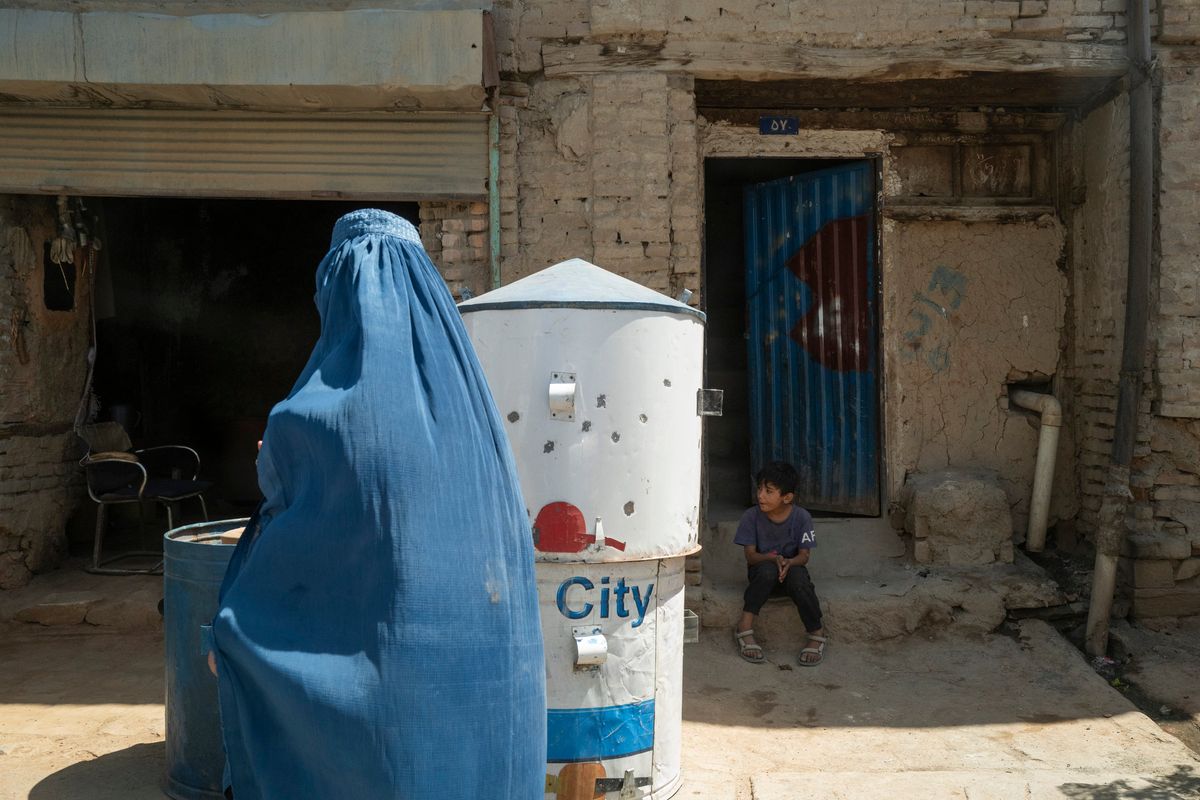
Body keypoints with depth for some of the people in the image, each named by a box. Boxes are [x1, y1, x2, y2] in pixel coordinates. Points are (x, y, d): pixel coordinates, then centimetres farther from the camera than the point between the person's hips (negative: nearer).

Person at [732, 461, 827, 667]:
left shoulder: (801, 517, -12)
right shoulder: (751, 516, -13)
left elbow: (804, 556, -11)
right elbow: (750, 556, -13)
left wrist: (788, 562, -34)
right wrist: (773, 558, -33)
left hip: (792, 567, 0)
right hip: (762, 571, 0)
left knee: (798, 577, -34)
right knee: (768, 570, -35)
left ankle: (817, 634, -19)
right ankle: (744, 627, -32)